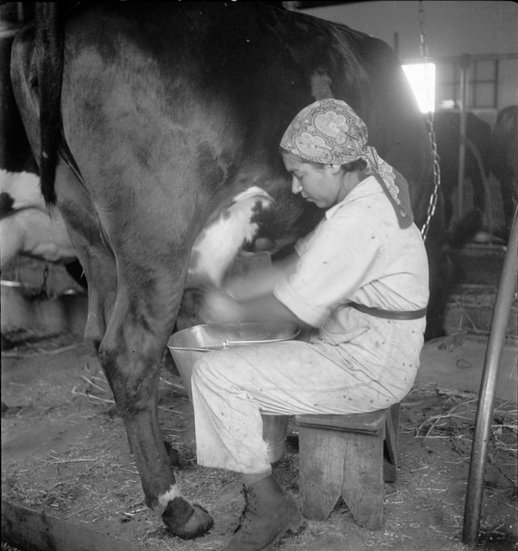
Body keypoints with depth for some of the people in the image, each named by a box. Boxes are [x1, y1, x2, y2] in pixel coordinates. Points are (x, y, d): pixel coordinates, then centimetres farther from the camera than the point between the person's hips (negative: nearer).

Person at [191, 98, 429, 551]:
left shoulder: (358, 218, -25)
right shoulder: (373, 190, 7)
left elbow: (296, 304, -22)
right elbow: (301, 263, 11)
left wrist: (235, 310, -5)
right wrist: (235, 291, 5)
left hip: (367, 370, -10)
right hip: (375, 348, 10)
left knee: (214, 374, -12)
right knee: (251, 350, 21)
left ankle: (270, 506, 1)